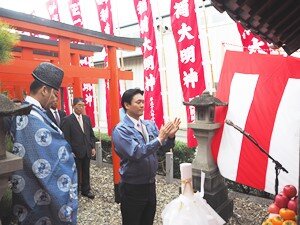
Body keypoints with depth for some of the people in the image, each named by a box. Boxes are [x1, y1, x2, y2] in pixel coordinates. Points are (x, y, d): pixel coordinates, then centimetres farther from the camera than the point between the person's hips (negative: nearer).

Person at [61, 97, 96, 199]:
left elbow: (91, 134, 12)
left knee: (86, 172, 15)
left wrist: (93, 147, 7)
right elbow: (66, 138, -11)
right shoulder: (67, 120, -9)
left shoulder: (87, 118, 7)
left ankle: (86, 190, 31)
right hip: (75, 152, -5)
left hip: (87, 151, 5)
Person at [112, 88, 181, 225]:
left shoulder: (150, 125, 2)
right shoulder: (120, 130, -16)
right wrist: (159, 138, -27)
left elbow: (162, 148, 5)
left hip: (150, 184, 6)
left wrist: (170, 136, -14)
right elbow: (136, 153, -27)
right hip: (132, 188, -6)